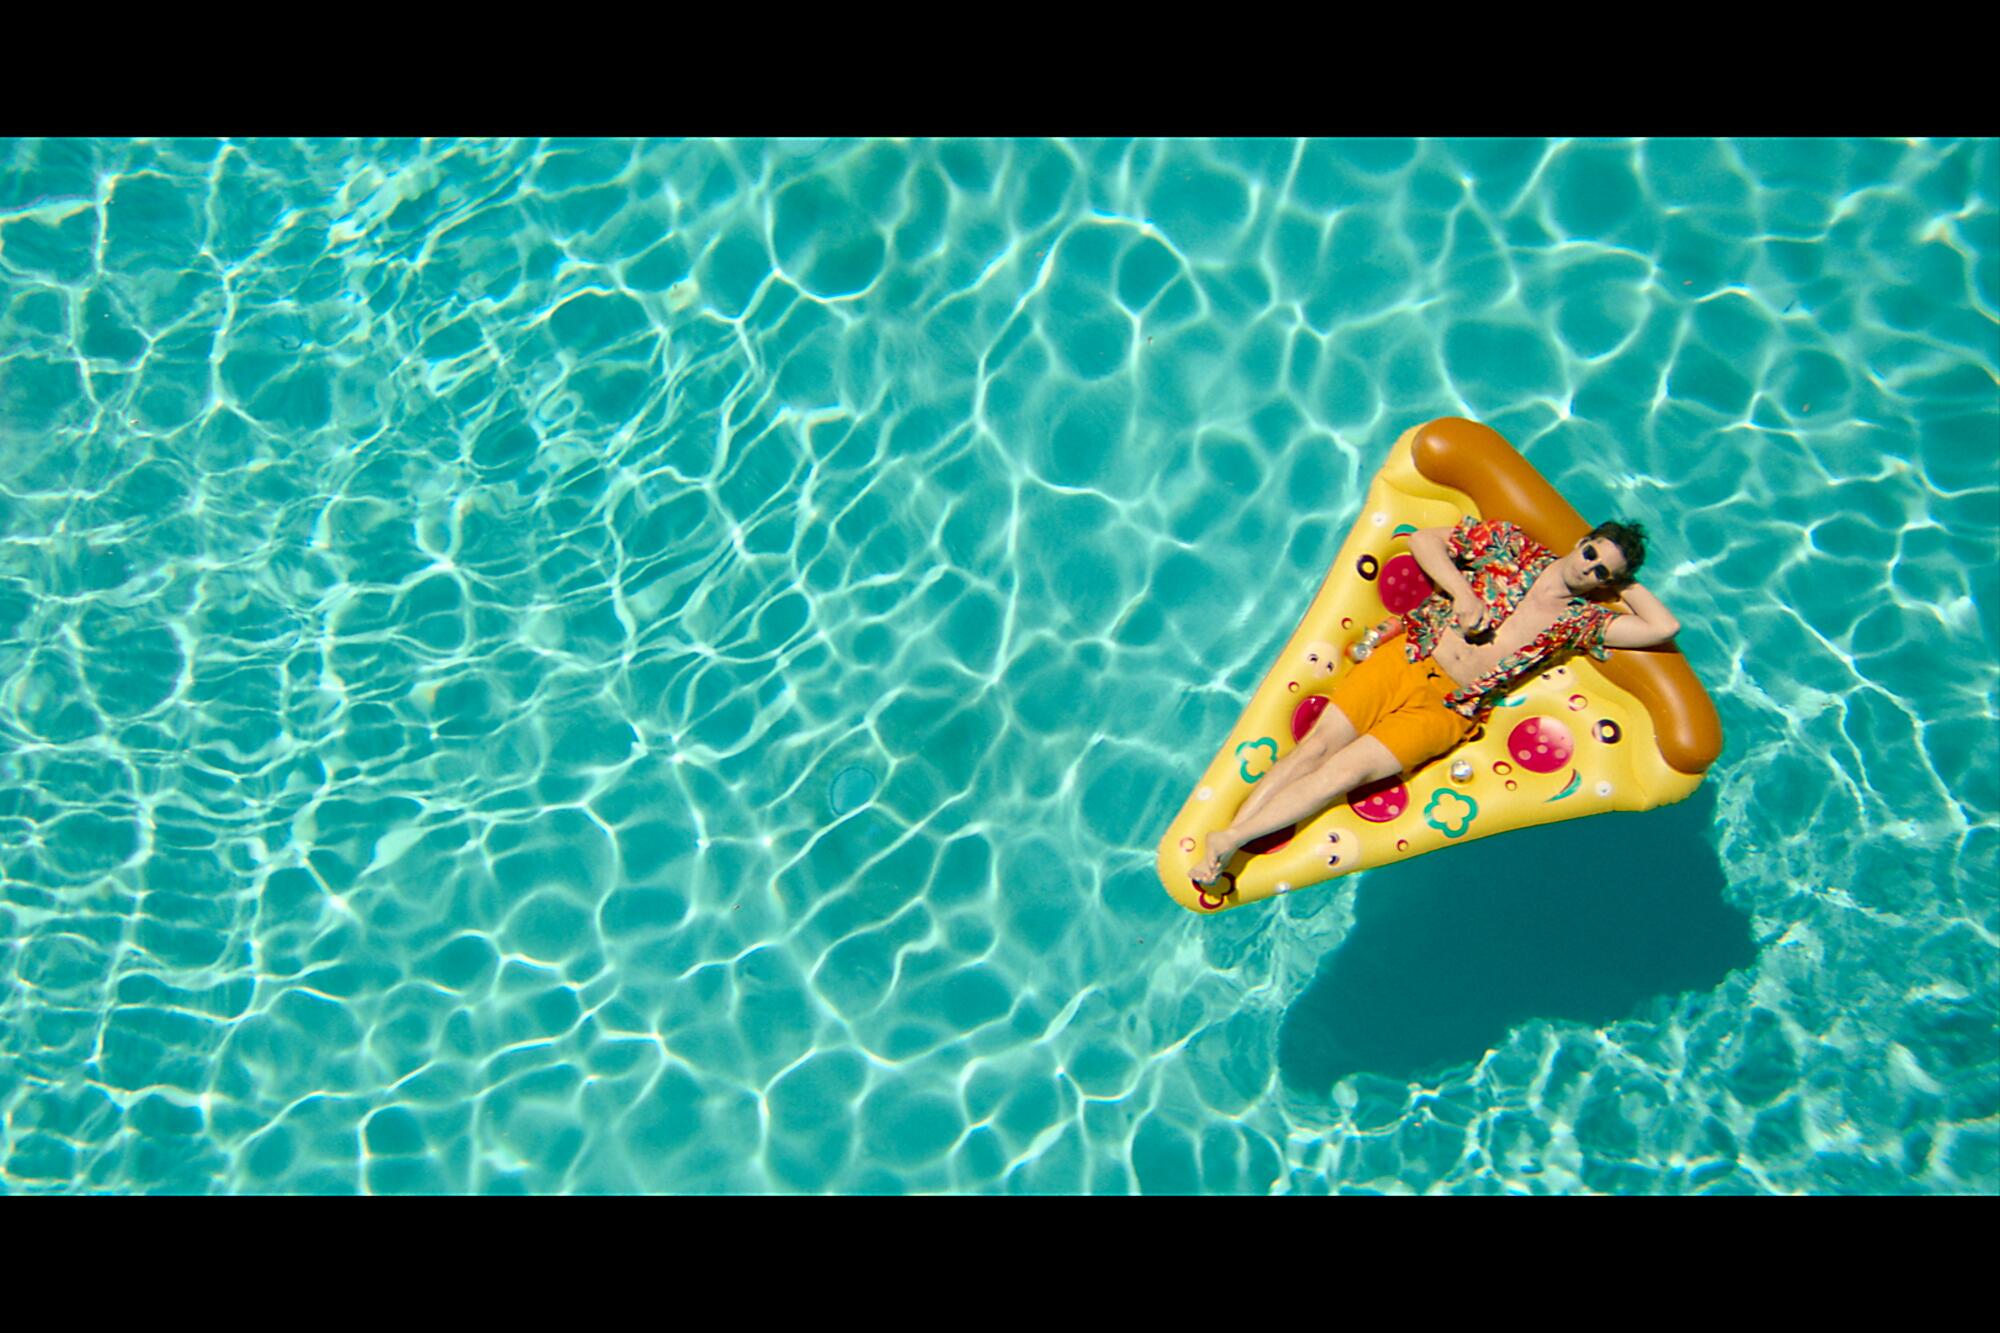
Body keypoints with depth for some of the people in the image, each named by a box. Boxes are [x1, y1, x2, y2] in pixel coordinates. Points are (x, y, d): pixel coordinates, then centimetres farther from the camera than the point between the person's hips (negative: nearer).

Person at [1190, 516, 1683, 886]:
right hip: (1406, 657, 1)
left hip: (1448, 708, -1)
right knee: (1318, 744, -12)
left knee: (1345, 770, -16)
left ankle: (1232, 840, -16)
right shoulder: (1511, 543, 7)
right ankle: (1225, 839, -12)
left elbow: (1663, 627, -3)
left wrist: (1623, 581, 6)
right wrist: (1463, 593, -6)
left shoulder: (1581, 620, 6)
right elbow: (1423, 539, 6)